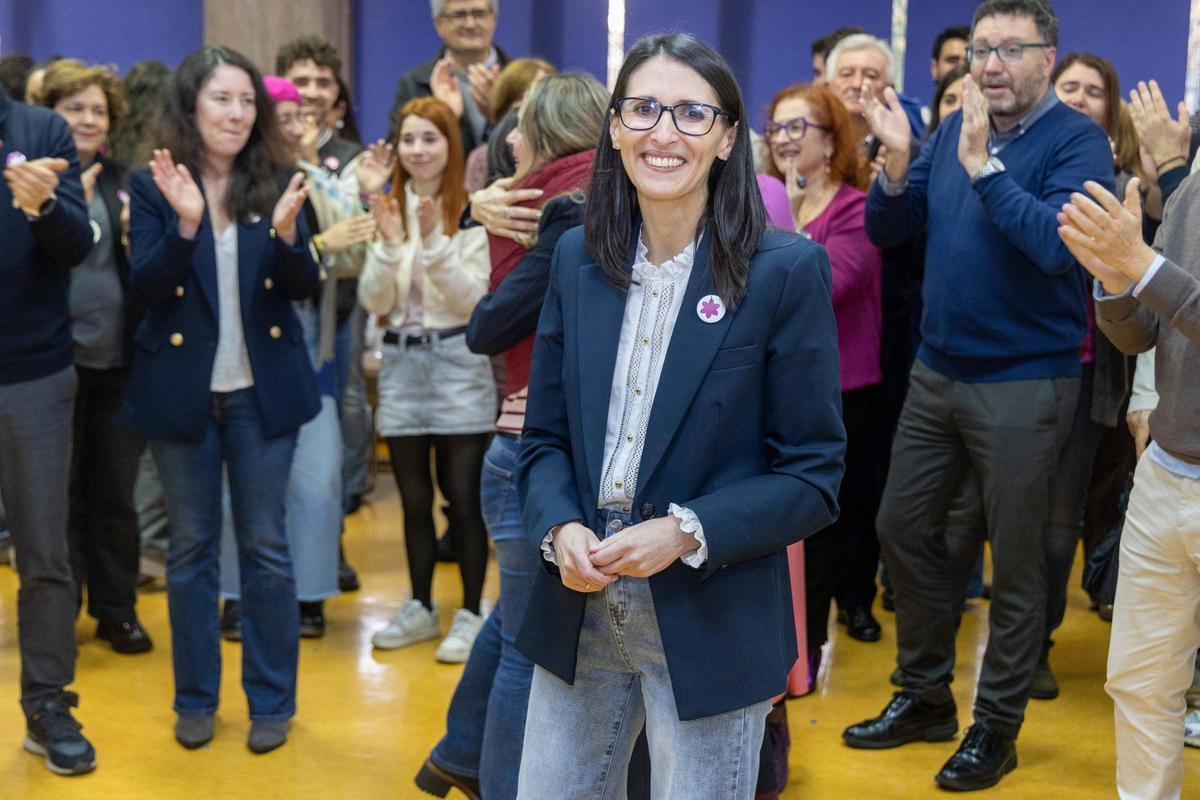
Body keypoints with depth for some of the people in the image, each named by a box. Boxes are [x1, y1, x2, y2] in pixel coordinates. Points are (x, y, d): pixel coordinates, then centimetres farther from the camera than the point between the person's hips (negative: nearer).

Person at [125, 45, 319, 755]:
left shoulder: (276, 184, 0)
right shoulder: (153, 187, -3)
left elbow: (305, 286, -4)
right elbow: (147, 287, -11)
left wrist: (286, 232, -24)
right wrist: (185, 223, -27)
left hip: (263, 390, 1)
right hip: (183, 391, 0)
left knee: (265, 546, 6)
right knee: (191, 548, 10)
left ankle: (273, 701, 18)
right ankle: (196, 698, 23)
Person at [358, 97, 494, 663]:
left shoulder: (472, 212, -6)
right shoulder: (389, 210, 5)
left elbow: (472, 297, -11)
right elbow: (374, 304, 1)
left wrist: (434, 243, -22)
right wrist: (390, 245, -15)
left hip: (458, 364, -4)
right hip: (401, 362, 4)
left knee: (462, 496, 1)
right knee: (413, 498, 12)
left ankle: (470, 614, 13)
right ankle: (420, 609, 25)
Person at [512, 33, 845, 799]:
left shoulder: (787, 270, -10)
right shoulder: (579, 259, 4)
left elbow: (813, 476, -8)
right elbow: (546, 437, 8)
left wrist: (688, 533, -21)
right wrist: (561, 527, -12)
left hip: (712, 625, -4)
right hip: (578, 612, 4)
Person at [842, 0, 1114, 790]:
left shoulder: (1077, 140, -11)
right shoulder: (956, 127, 5)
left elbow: (1057, 244, -27)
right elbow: (886, 231, 6)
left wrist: (982, 166, -27)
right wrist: (897, 164, -12)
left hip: (1026, 384, -6)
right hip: (938, 370, 6)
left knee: (1017, 561, 5)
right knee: (904, 527, 13)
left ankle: (998, 724, 21)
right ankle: (924, 695, 30)